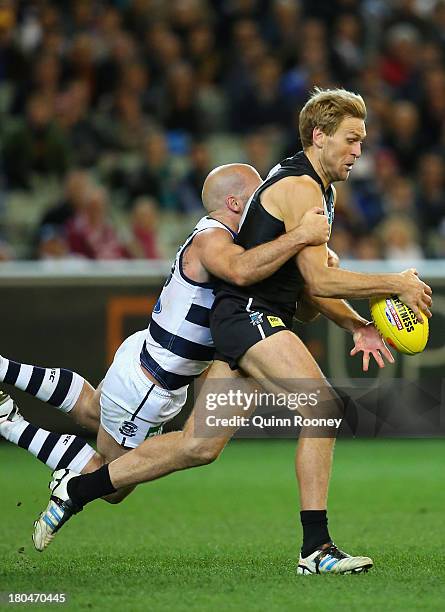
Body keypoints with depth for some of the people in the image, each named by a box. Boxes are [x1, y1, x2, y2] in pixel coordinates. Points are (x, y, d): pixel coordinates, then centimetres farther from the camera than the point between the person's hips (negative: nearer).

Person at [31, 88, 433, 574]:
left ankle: (77, 489, 19)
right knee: (325, 407, -23)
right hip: (248, 313, -10)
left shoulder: (318, 188, 20)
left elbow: (310, 281, 24)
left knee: (199, 446, 8)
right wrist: (395, 285, -12)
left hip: (252, 322, 10)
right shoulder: (300, 187, -12)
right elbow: (319, 279, -17)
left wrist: (357, 325, 11)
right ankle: (315, 548, -24)